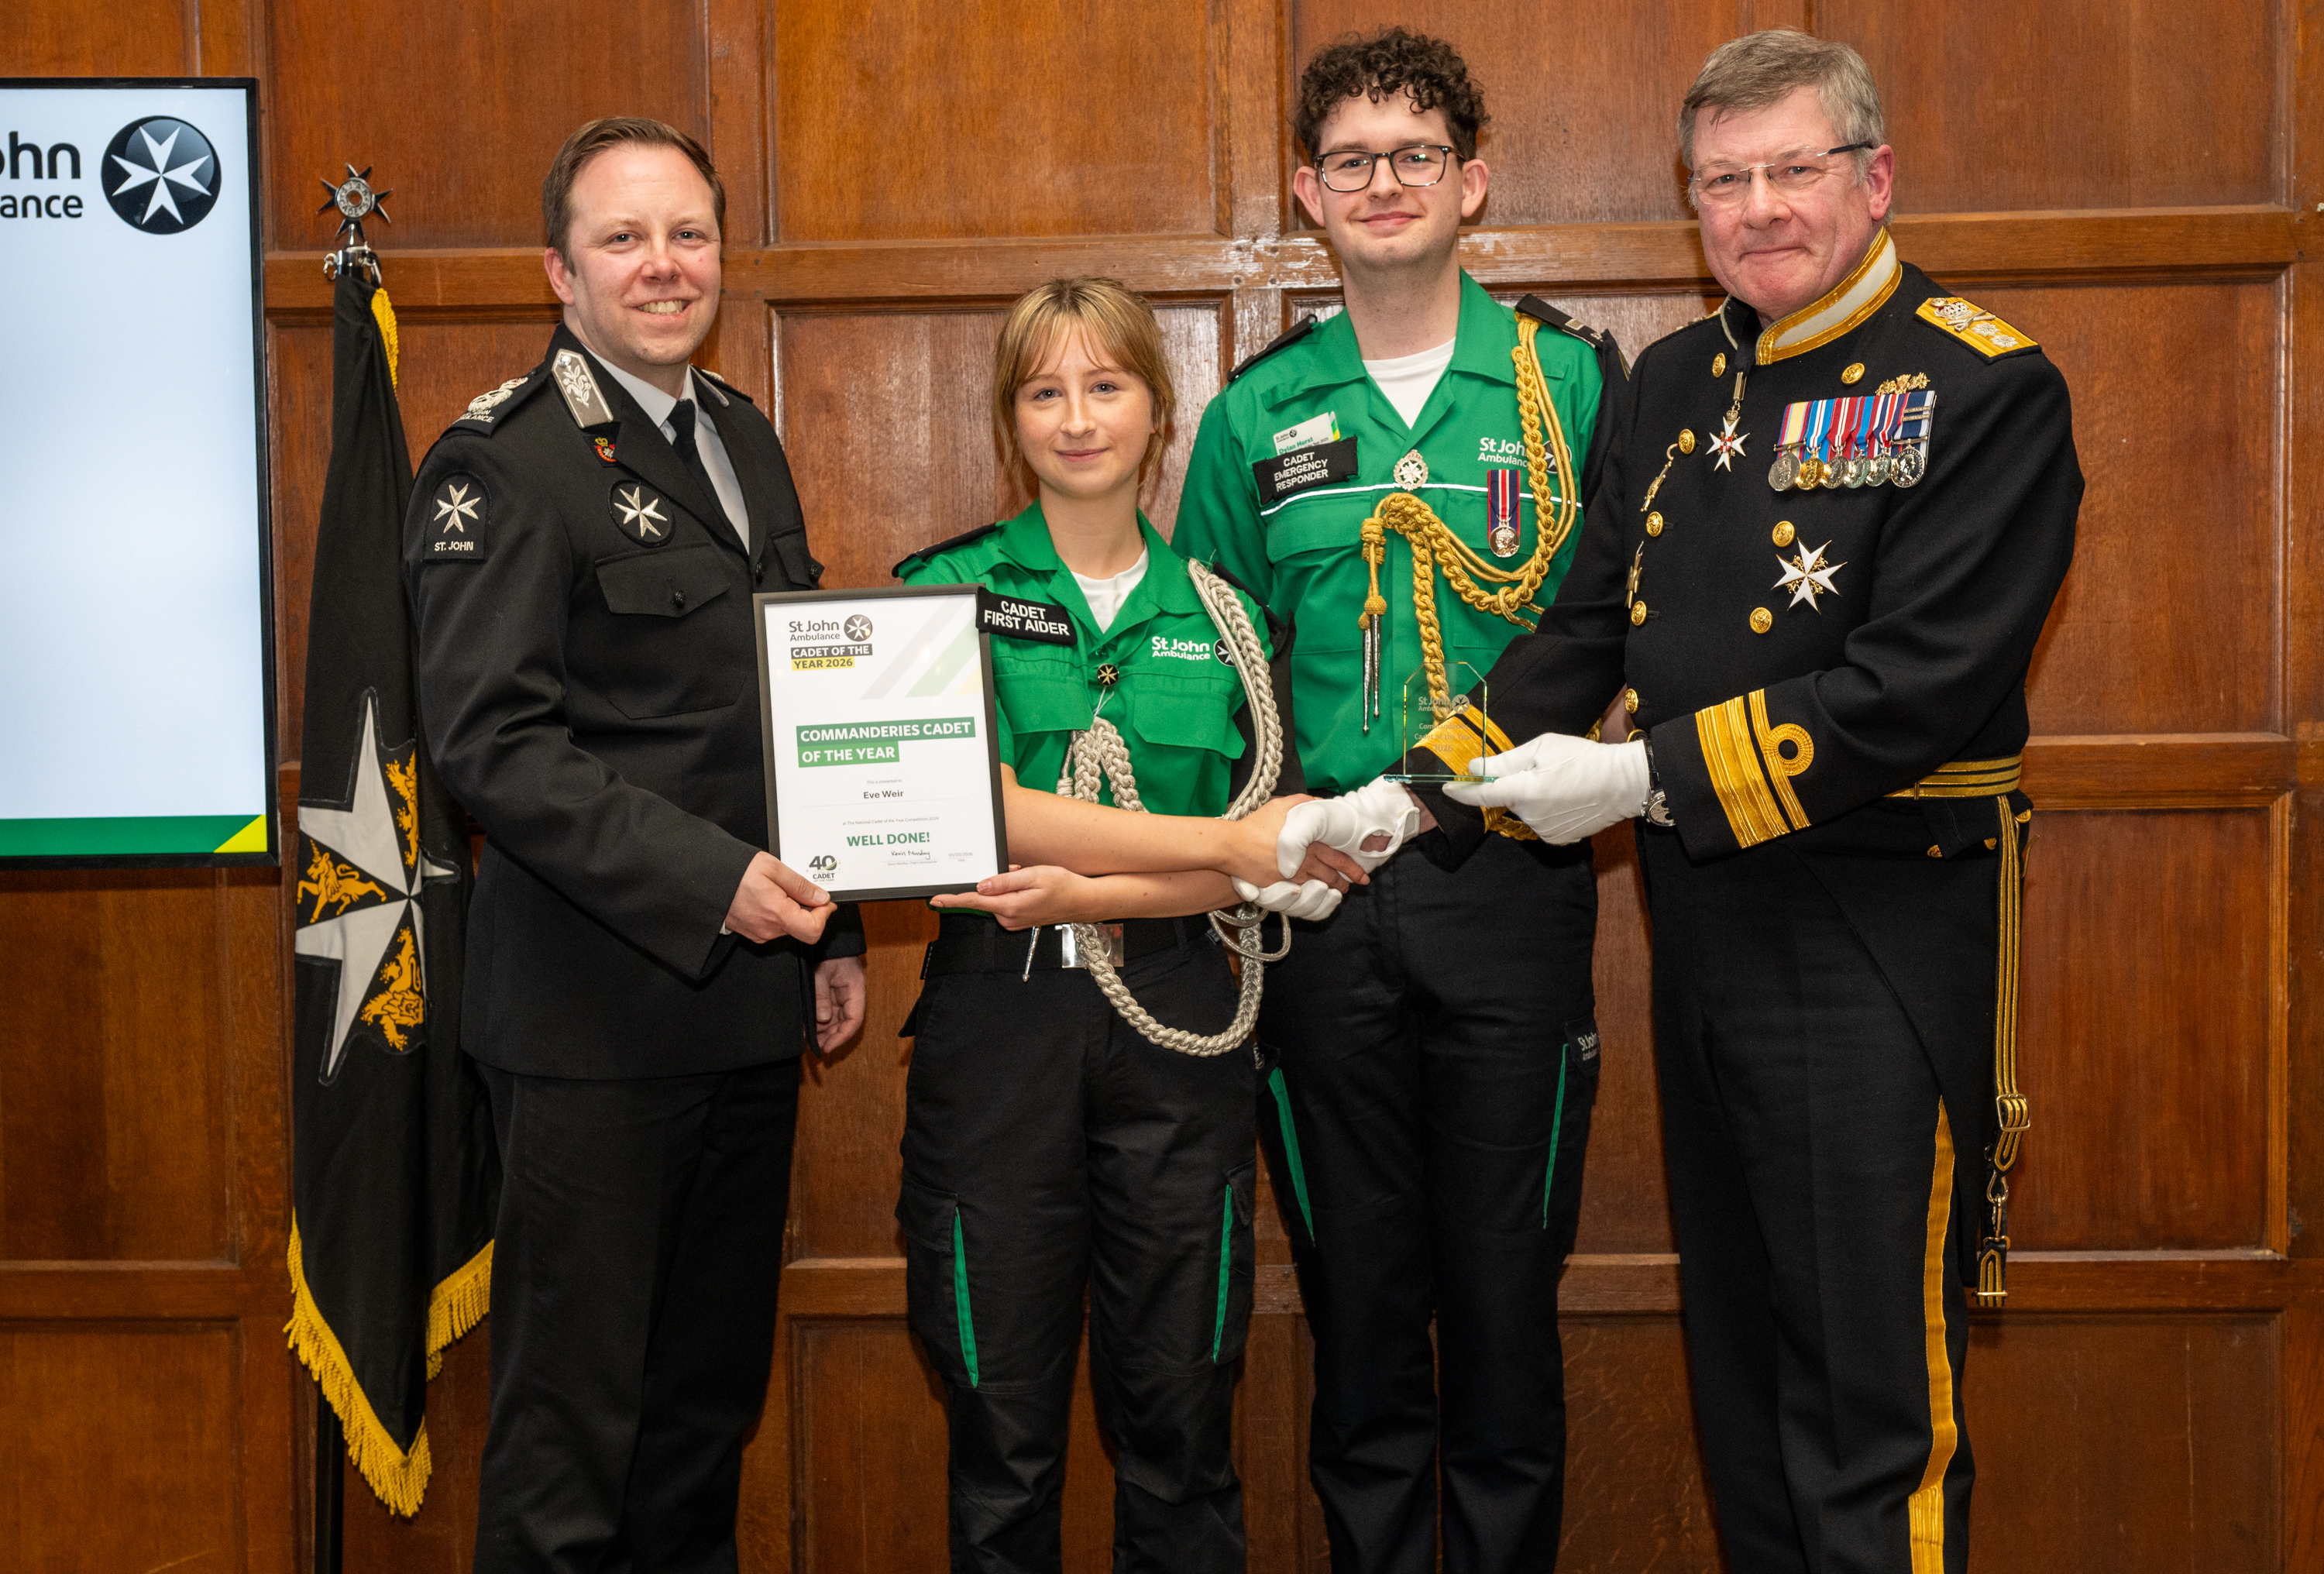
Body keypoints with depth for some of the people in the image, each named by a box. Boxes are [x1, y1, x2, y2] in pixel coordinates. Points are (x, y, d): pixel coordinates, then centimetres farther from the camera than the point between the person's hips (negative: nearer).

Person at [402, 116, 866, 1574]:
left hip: (750, 1000, 7)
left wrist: (834, 931, 15)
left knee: (714, 1394, 16)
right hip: (598, 1015, -7)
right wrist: (705, 881, -24)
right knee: (571, 1417, 2)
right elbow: (493, 742, -17)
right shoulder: (502, 464, -9)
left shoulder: (747, 439, 15)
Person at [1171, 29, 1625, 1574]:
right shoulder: (1259, 413, 8)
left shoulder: (1575, 378, 3)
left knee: (1506, 1286, 6)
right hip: (1314, 889, 2)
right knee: (1358, 1288, 11)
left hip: (1512, 882, -2)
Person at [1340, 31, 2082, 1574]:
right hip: (1702, 917, 7)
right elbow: (1584, 627, 12)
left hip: (1879, 938, -7)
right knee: (1737, 1363, 18)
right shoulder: (1679, 379, 11)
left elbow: (1918, 688, -18)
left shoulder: (1986, 389, -9)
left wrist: (1649, 777, -18)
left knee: (1872, 1403, -1)